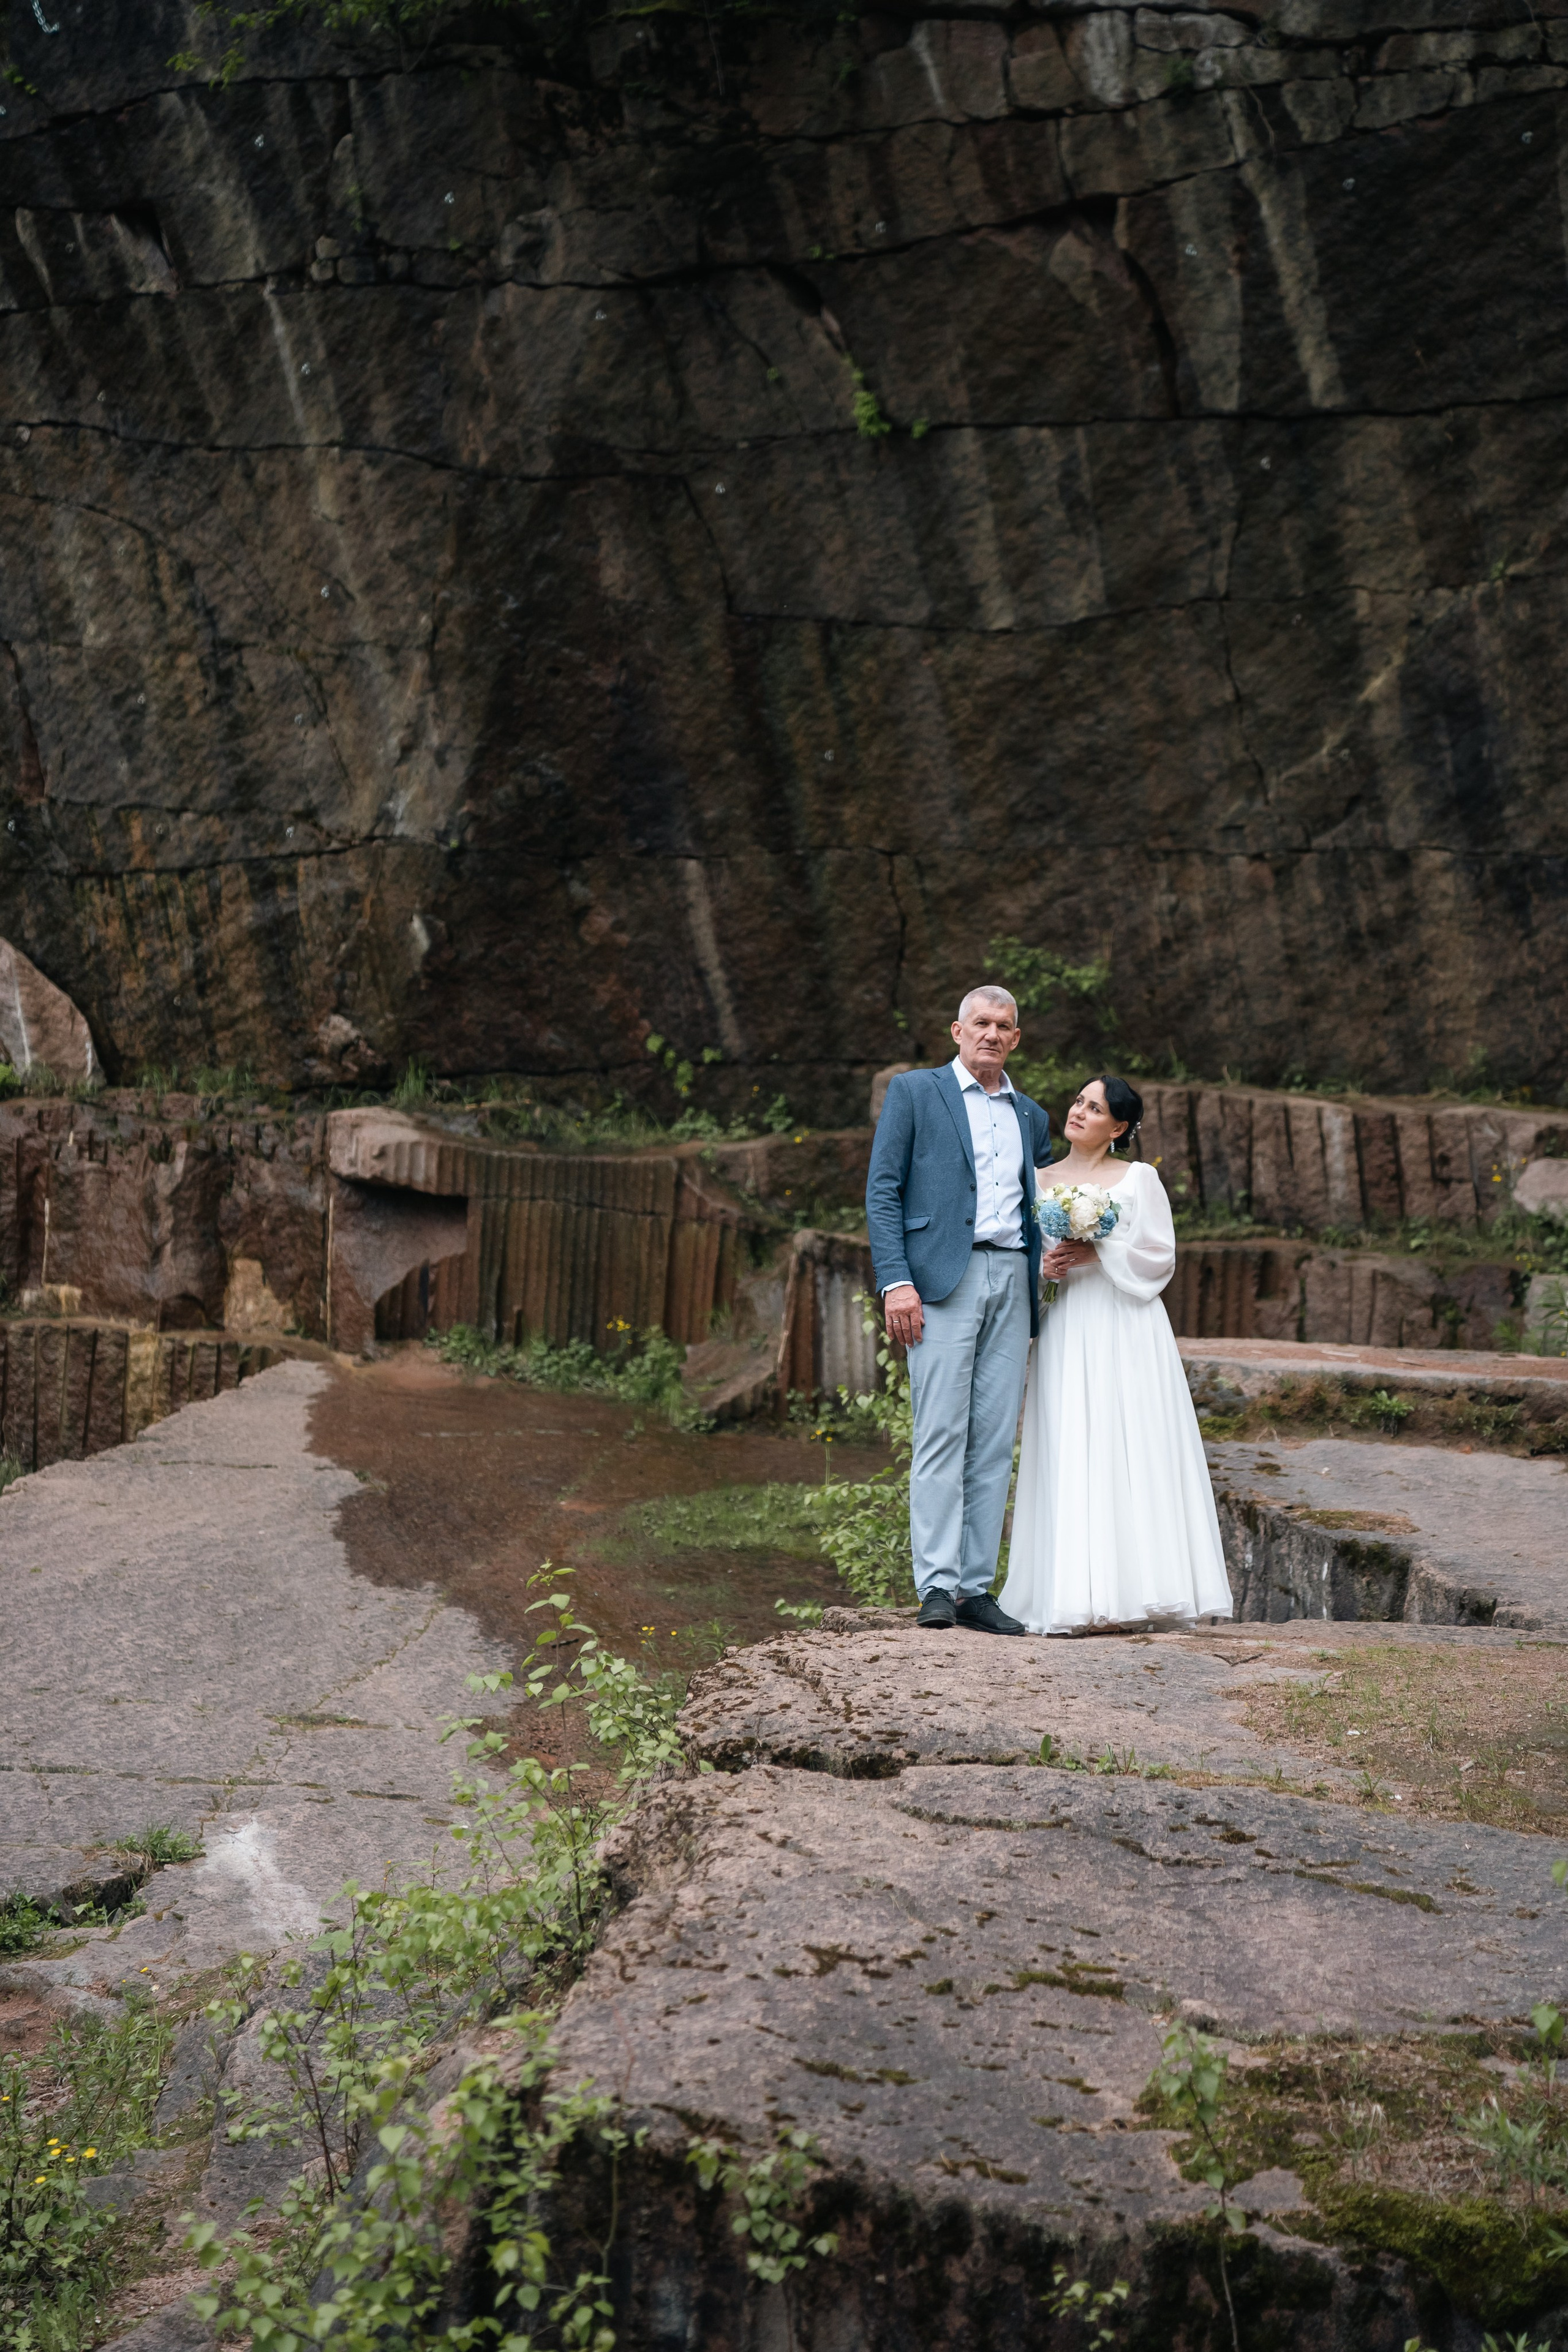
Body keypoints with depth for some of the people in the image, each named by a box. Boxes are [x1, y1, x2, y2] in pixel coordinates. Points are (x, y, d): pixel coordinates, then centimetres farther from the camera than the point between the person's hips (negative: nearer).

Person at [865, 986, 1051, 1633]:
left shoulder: (1032, 1117, 21)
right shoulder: (914, 1091, 7)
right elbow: (882, 1189, 0)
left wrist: (1049, 1266, 6)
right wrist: (895, 1281, -11)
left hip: (1013, 1282, 5)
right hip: (943, 1278, -5)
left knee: (995, 1440, 2)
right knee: (942, 1433, -9)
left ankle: (975, 1588, 5)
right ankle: (936, 1586, -8)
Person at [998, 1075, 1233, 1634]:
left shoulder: (1139, 1178, 4)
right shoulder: (1040, 1181, 12)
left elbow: (1161, 1257, 0)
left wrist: (1099, 1254, -11)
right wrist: (1043, 1268, -7)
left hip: (1128, 1331, -2)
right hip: (1066, 1330, 2)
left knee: (1134, 1451, -4)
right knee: (1070, 1457, -3)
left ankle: (1140, 1590, 1)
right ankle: (1075, 1594, -2)